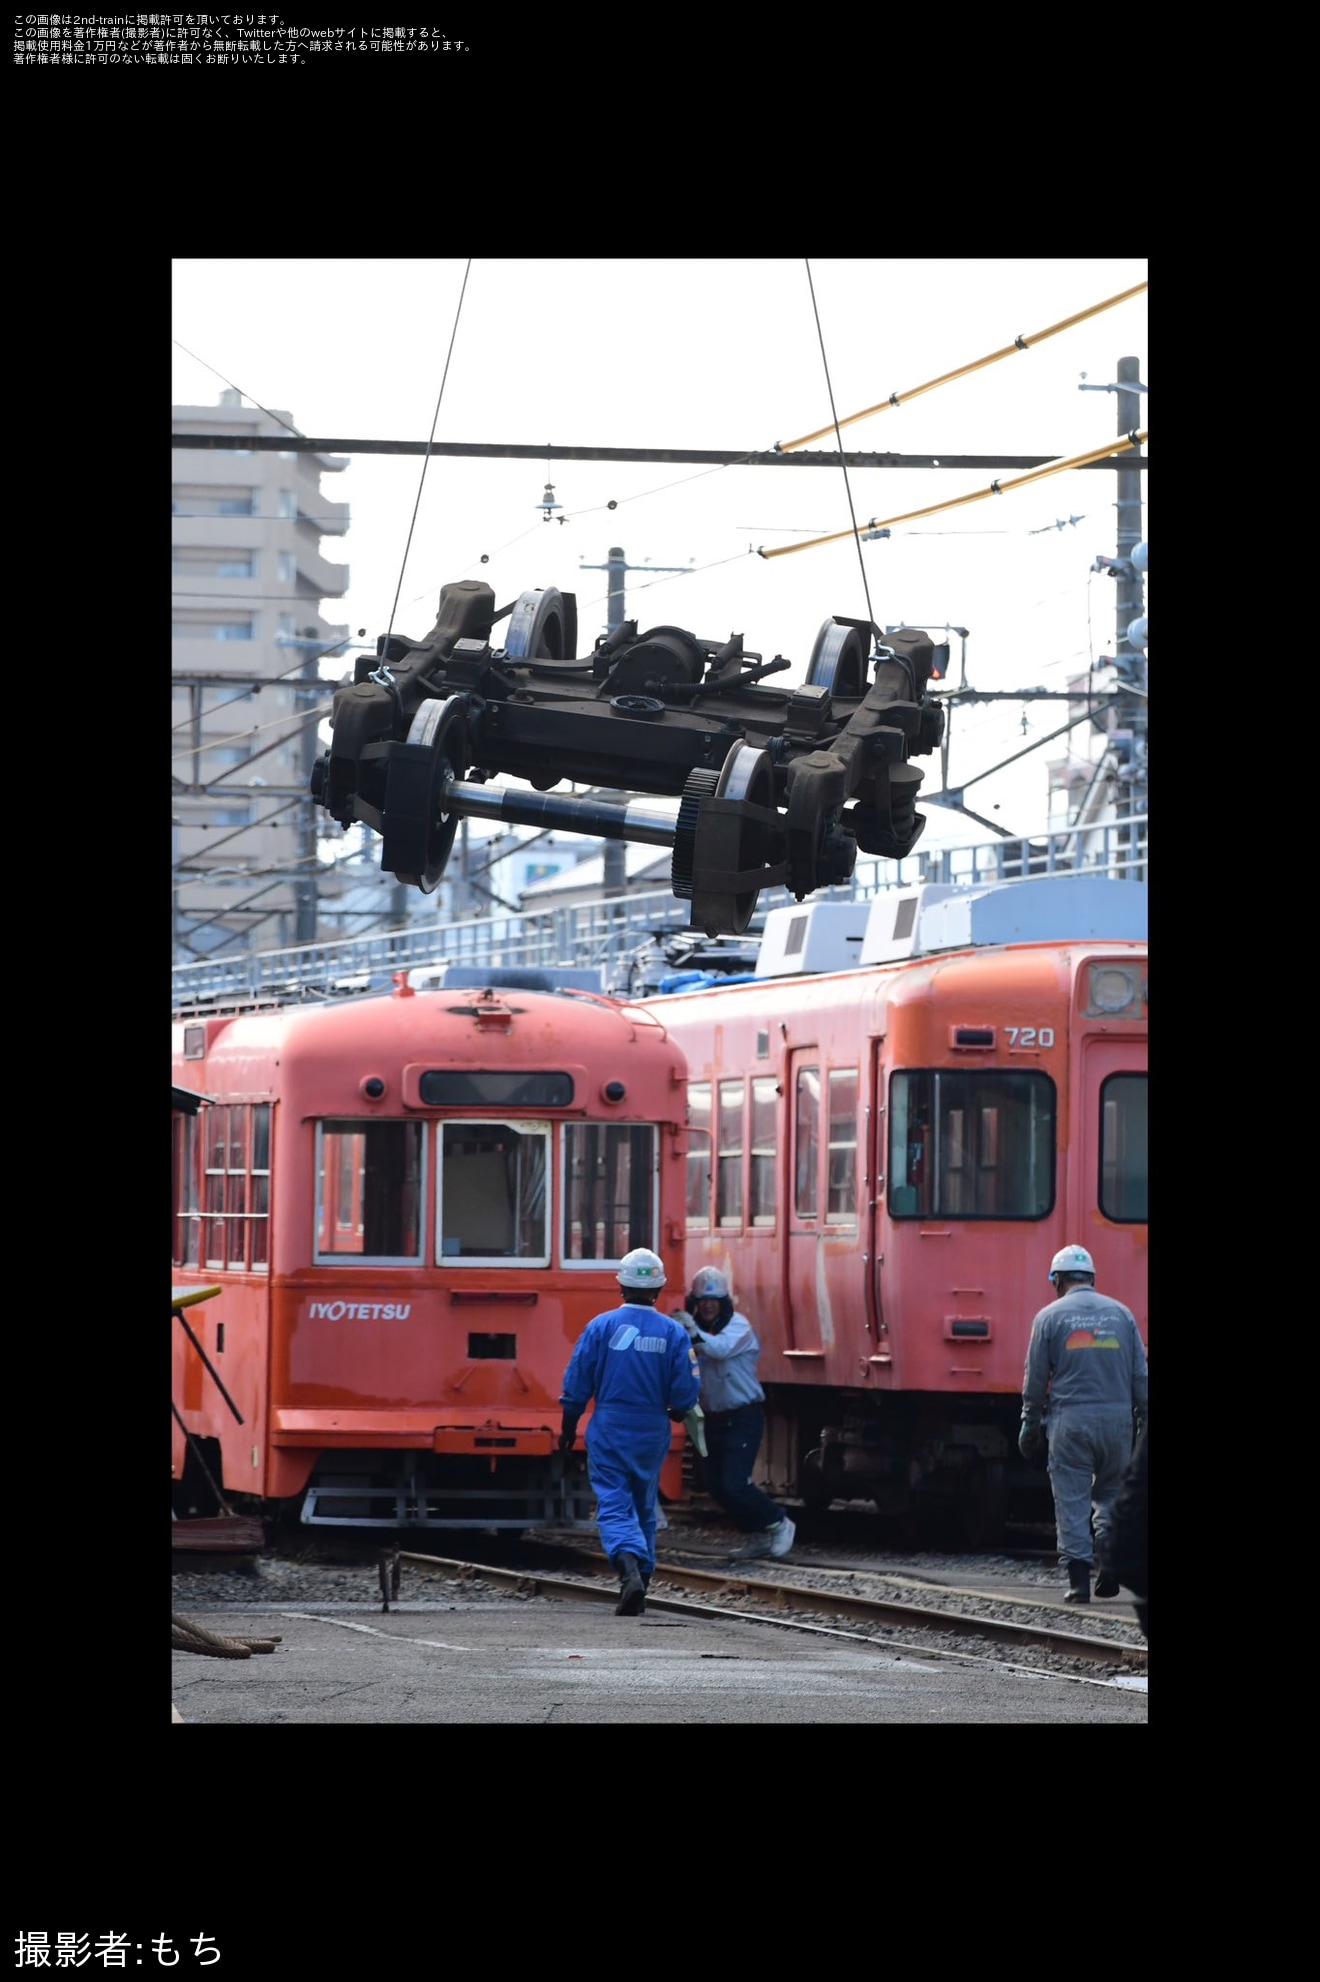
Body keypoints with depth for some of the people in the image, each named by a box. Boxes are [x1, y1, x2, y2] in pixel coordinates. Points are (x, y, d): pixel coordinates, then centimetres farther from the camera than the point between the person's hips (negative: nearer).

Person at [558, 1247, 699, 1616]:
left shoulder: (602, 1326, -8)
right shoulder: (673, 1333, -4)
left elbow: (576, 1382, -5)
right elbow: (687, 1392, -4)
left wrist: (568, 1426, 9)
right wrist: (670, 1410, 19)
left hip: (609, 1432, -2)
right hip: (653, 1434, 2)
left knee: (614, 1506, -5)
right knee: (644, 1508, 16)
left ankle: (630, 1570, -29)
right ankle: (639, 1584, 20)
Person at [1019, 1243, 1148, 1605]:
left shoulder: (1049, 1317, 0)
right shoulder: (1121, 1314, 7)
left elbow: (1035, 1378, 1)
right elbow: (1140, 1375, 7)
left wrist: (1030, 1424, 11)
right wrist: (1144, 1421, 13)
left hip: (1069, 1418, -2)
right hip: (1117, 1417, 2)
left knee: (1071, 1500, 2)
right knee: (1111, 1494, 15)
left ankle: (1079, 1580, -3)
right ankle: (1109, 1567, 1)